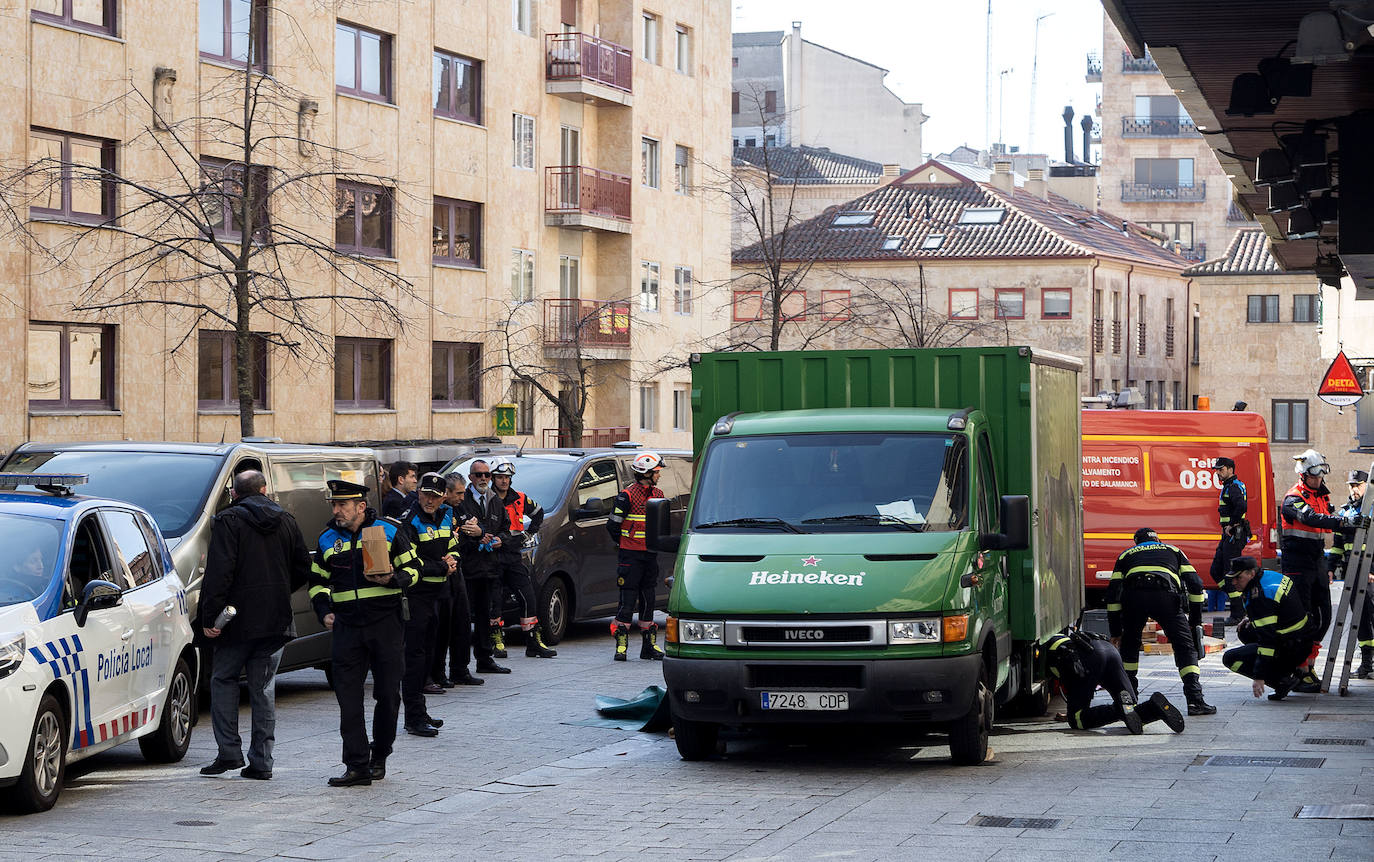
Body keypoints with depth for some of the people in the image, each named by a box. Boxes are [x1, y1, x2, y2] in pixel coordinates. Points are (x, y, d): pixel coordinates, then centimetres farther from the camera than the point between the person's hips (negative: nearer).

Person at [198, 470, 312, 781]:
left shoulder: (228, 522, -7)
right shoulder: (286, 521, 10)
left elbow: (219, 573, -15)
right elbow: (303, 569, 13)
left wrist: (209, 617, -14)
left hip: (240, 619, -4)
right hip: (276, 620, 4)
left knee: (223, 679, 9)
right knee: (264, 688, 8)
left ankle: (229, 751, 0)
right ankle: (261, 762, 5)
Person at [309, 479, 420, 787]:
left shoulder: (389, 531, -1)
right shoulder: (327, 539, 10)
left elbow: (412, 568, 4)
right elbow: (318, 581, 19)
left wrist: (392, 579, -16)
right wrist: (324, 611, 3)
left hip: (386, 624, -3)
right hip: (347, 626, 3)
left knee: (387, 695, 4)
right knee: (348, 697, -5)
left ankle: (379, 757, 21)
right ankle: (357, 765, -5)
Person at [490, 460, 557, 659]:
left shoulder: (519, 499, 10)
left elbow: (538, 512, 29)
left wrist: (530, 533, 19)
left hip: (515, 558, 4)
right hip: (493, 558, -4)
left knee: (529, 598, -1)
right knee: (495, 600, -5)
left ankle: (534, 643, 4)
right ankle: (498, 641, 6)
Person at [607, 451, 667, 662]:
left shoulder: (657, 495, 11)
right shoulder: (627, 496, -10)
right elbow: (612, 524, -8)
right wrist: (624, 543, 2)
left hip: (650, 556, 6)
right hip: (631, 556, -6)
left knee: (648, 600, 10)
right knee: (628, 600, -6)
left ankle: (650, 645, 15)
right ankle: (621, 646, -3)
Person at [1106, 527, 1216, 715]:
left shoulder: (1127, 554, 34)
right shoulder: (1173, 551, 34)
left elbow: (1113, 592, 24)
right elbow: (1195, 583, 22)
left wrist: (1116, 632, 26)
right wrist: (1195, 620, 25)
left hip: (1133, 596, 1)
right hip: (1165, 595, -1)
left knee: (1129, 645, 25)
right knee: (1185, 648, 5)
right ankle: (1195, 701, -7)